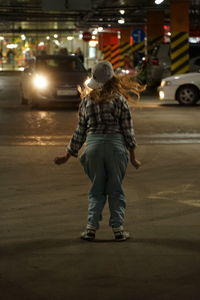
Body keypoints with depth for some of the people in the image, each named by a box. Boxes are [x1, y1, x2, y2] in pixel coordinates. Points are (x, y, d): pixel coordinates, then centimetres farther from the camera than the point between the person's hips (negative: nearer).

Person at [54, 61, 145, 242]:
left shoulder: (86, 101, 6)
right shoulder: (119, 100, 0)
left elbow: (80, 131, 9)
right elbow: (128, 129, 0)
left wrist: (68, 155, 19)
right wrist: (132, 156, 7)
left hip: (93, 145, 2)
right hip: (115, 145, -2)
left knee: (97, 190, 13)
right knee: (116, 190, 9)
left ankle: (91, 227, 5)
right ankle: (118, 228, 5)